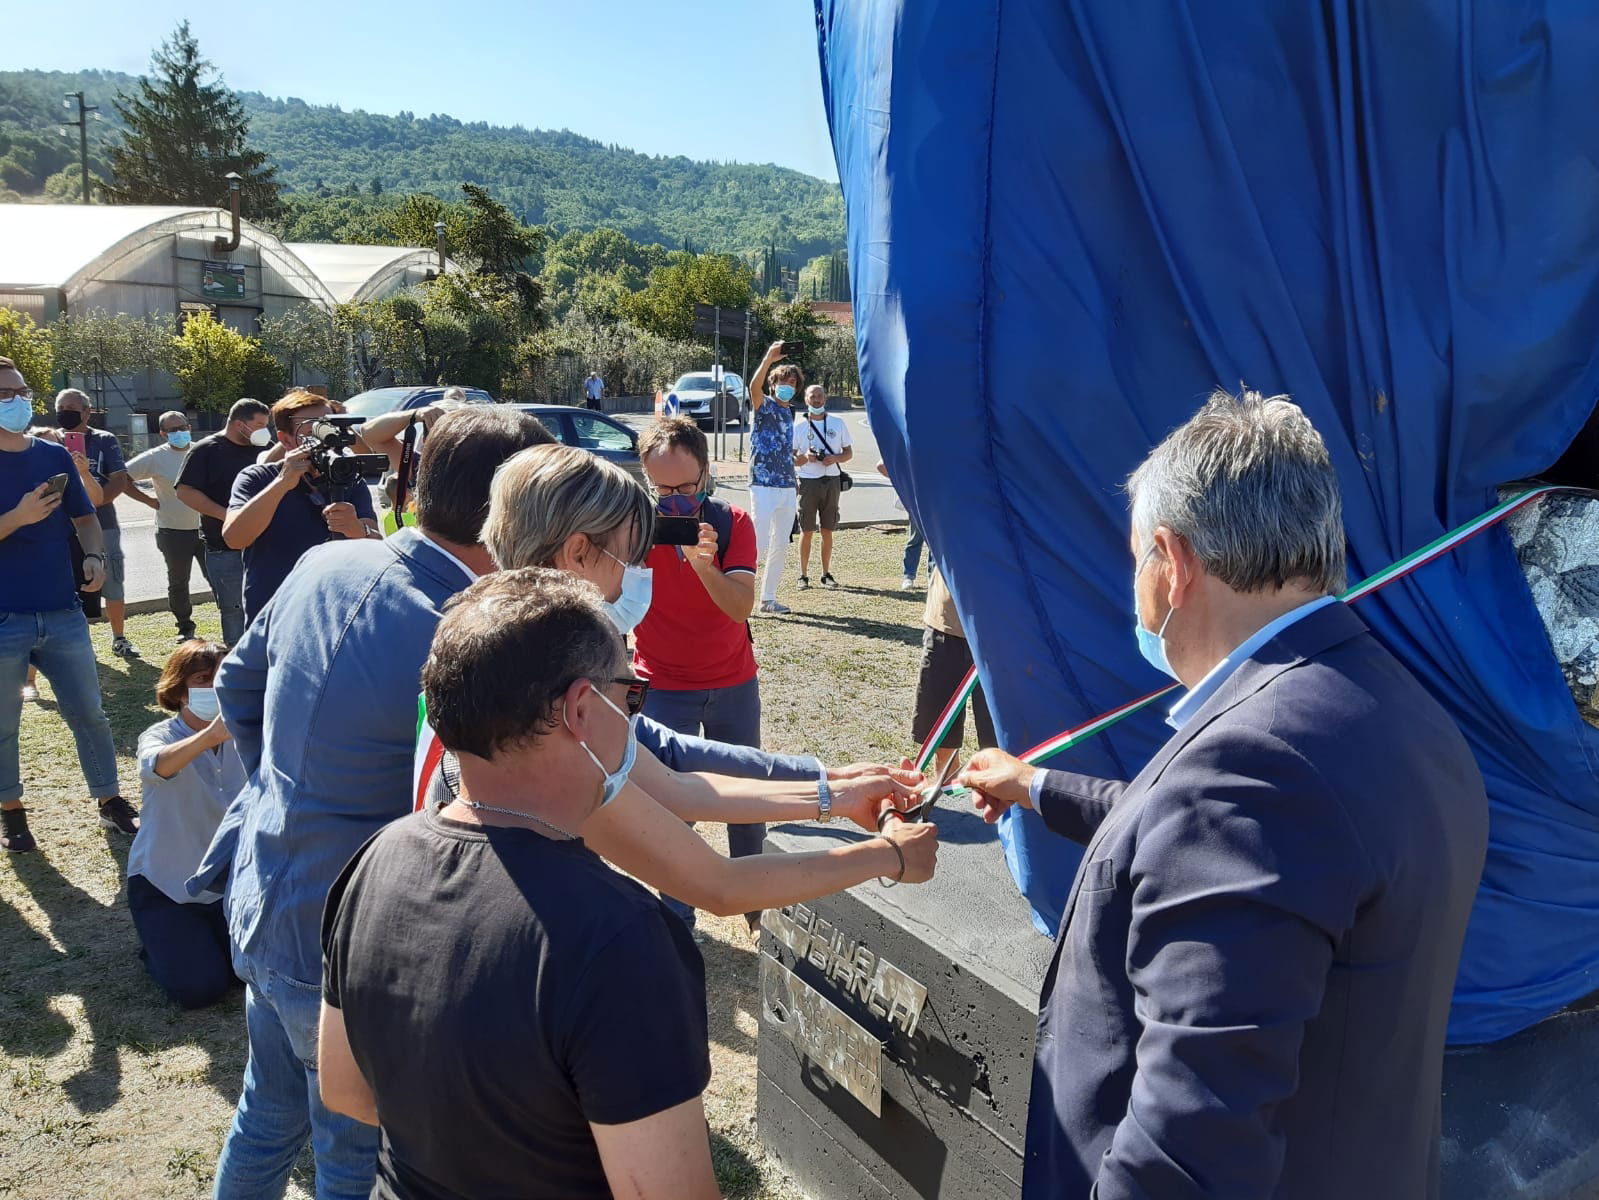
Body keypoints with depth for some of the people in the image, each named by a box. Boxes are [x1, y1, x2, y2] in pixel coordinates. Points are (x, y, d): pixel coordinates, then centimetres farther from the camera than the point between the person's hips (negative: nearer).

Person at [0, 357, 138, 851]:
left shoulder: (55, 456, 7)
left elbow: (85, 517, 13)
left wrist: (95, 555, -5)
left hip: (63, 614, 3)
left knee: (89, 714, 8)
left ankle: (110, 801, 21)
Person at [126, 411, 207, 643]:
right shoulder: (155, 458, -5)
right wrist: (150, 501, -8)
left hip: (205, 527, 2)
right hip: (173, 531, -1)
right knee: (178, 583, 9)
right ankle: (185, 627, 24)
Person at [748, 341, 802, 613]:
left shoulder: (789, 412, 17)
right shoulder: (763, 405, -3)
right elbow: (755, 387, -27)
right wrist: (769, 358, -39)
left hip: (787, 487, 7)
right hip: (763, 486, -7)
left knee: (781, 547, 8)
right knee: (760, 546, -11)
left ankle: (768, 598, 17)